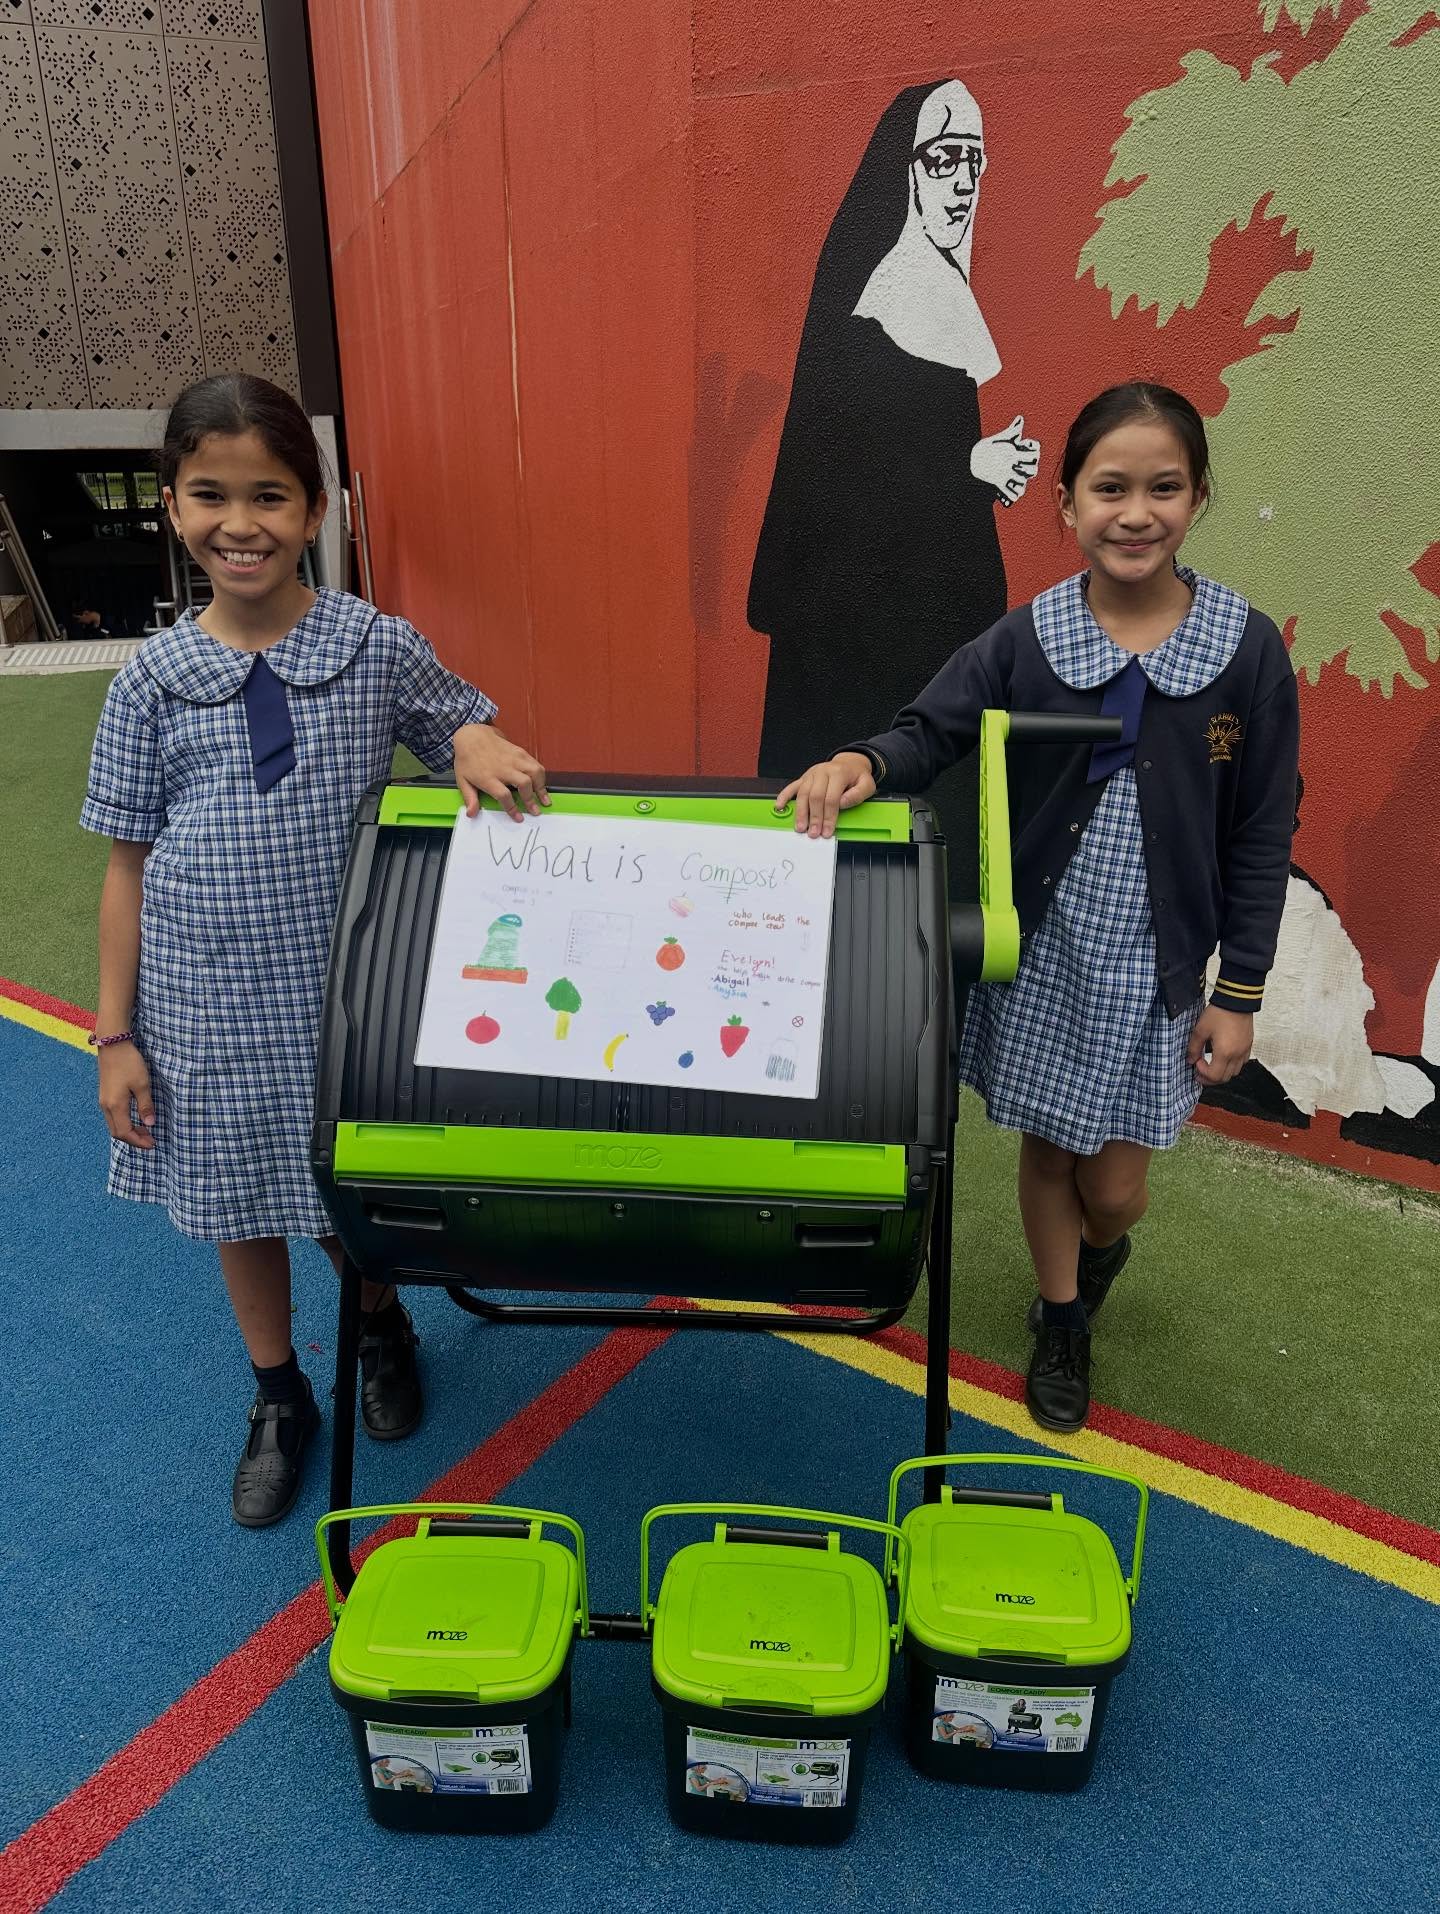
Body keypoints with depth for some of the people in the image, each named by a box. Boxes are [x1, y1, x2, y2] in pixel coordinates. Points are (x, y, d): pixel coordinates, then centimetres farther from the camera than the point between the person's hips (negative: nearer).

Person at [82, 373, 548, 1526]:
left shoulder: (380, 648, -8)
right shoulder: (156, 679, -5)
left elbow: (464, 725, 8)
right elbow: (129, 864, 0)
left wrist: (476, 742, -18)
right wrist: (115, 1036, 0)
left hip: (344, 993, -1)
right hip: (206, 1005, 1)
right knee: (240, 1207, 16)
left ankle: (383, 1326, 48)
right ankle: (279, 1397, 41)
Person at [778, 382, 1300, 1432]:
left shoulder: (1248, 649, -8)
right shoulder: (1024, 638, -7)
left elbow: (1261, 835, -4)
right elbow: (929, 731, -7)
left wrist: (1240, 992, -3)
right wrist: (863, 763, -31)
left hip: (1155, 965, 0)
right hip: (1039, 952, 1)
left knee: (1115, 1185, 9)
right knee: (1047, 1148, 16)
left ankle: (1103, 1249, 49)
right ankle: (1062, 1322, 43)